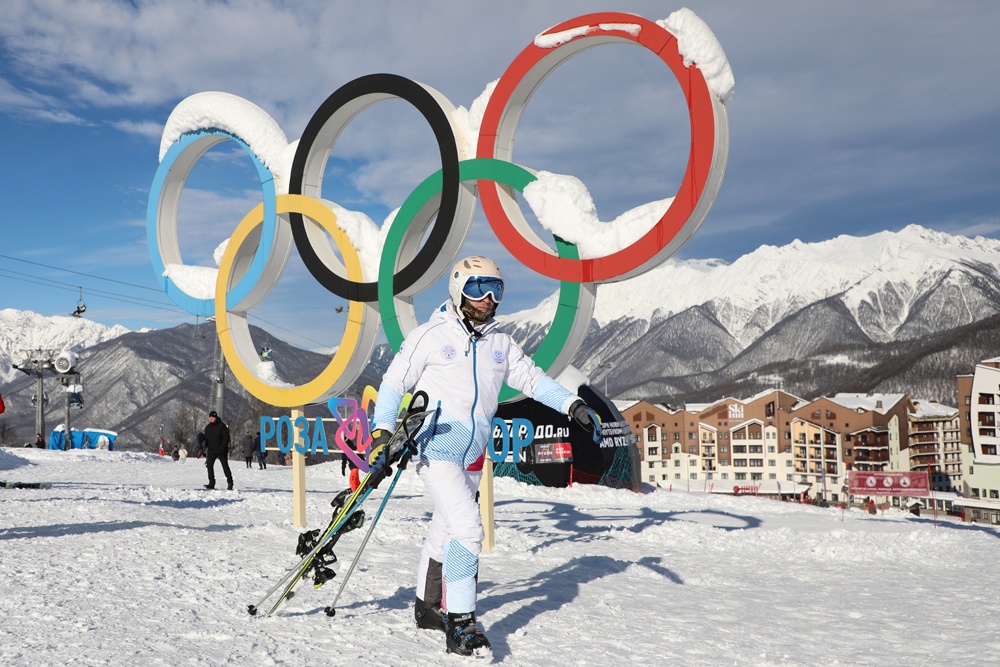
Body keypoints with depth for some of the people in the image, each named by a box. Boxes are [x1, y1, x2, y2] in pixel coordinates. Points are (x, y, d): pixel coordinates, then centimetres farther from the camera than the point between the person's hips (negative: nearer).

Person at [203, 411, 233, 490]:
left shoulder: (222, 426, -7)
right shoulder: (208, 428, 11)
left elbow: (226, 438, -10)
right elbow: (206, 439, 18)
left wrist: (222, 448, -19)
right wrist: (205, 447, 3)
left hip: (221, 451, -5)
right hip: (211, 451, 5)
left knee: (225, 466, -2)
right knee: (209, 465, -5)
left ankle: (230, 482, 5)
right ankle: (211, 483, -1)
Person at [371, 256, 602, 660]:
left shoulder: (500, 344, 9)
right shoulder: (431, 336, -6)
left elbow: (532, 379, 13)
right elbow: (394, 383, -2)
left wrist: (572, 405, 0)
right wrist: (383, 431, -13)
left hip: (472, 456, 6)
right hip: (434, 448, -6)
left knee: (444, 532, 19)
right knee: (467, 528, -19)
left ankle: (427, 608, 36)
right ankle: (460, 626, -13)